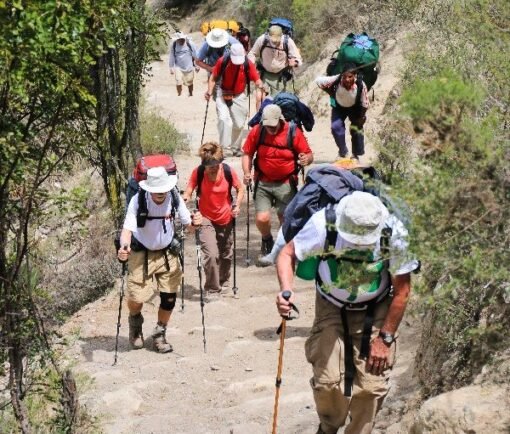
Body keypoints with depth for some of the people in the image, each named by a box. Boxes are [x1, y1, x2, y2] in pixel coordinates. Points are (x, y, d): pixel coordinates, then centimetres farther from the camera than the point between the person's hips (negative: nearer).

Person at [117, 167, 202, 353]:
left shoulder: (174, 199, -16)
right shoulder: (138, 201, -25)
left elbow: (188, 226, -10)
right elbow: (127, 229, -31)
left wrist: (195, 223, -34)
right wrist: (124, 247, -52)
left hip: (167, 253, 3)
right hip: (141, 255, -2)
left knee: (169, 298, 1)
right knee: (136, 298, -7)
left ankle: (159, 335, 27)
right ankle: (135, 322, 30)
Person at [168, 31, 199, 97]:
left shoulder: (189, 44, -11)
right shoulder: (174, 45, -6)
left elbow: (195, 55, -2)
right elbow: (172, 57, 2)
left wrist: (197, 66, 2)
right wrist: (171, 68, 4)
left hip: (188, 67, 0)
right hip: (178, 67, 0)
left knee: (189, 83, 13)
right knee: (178, 83, -12)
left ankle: (190, 94, 35)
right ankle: (179, 95, 4)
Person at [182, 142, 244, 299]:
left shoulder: (228, 171, -17)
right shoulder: (198, 172, -19)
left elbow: (240, 189, -2)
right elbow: (189, 191, -12)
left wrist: (237, 205, -16)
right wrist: (185, 197, -34)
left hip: (226, 219, 2)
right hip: (206, 219, -2)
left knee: (226, 255, 19)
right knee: (211, 254, -19)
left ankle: (223, 282, 47)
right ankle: (212, 290, -2)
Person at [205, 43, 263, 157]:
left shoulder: (248, 64, -14)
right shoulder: (222, 61, -16)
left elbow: (256, 79, -14)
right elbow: (213, 77, -6)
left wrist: (260, 85, -36)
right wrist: (209, 91, -17)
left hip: (239, 96, 2)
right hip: (223, 95, -2)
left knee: (239, 124, 8)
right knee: (224, 120, -20)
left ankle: (235, 148, 28)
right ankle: (225, 147, -17)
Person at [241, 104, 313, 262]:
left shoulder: (293, 132, -9)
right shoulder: (257, 131, -5)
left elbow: (309, 155, -2)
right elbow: (247, 153, 7)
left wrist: (307, 159, -26)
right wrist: (247, 172, -9)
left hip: (286, 184, -1)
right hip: (263, 183, 1)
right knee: (262, 219, -9)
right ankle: (267, 241, 24)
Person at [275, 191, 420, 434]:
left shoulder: (394, 234, -27)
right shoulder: (324, 225, -29)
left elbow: (402, 289, -15)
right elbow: (287, 255, -14)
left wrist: (385, 338, -11)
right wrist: (286, 291, -34)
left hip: (375, 312, 0)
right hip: (332, 308, 0)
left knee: (371, 385, -8)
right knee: (328, 380, -10)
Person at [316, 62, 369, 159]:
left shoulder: (360, 85, -37)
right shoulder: (335, 81, -38)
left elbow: (364, 104, -22)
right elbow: (318, 80, -22)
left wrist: (361, 117, -16)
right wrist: (330, 91, -16)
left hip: (355, 108, 0)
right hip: (339, 107, 1)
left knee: (357, 129, -4)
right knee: (336, 127, -14)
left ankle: (356, 155, 20)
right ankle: (342, 152, 10)